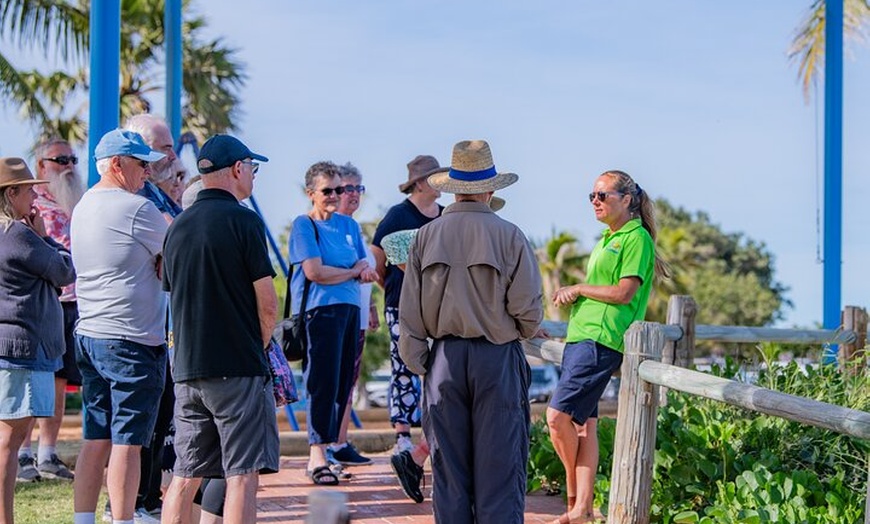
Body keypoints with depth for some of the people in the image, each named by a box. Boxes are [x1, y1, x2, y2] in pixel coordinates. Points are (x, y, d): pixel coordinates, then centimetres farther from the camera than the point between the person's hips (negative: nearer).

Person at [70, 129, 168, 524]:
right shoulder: (135, 209, -13)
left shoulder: (83, 207, 14)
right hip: (132, 342, -8)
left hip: (88, 336, 8)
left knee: (96, 440, 10)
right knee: (127, 442, -5)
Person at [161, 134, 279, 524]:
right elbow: (268, 305, -10)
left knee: (186, 475, 10)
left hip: (187, 368, 6)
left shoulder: (178, 226, 11)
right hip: (238, 369, -6)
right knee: (242, 475, -3)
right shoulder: (243, 221, -9)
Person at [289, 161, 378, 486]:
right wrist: (353, 271, -1)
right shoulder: (304, 225, -3)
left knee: (343, 384, 5)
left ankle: (329, 449, 11)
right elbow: (314, 272, -13)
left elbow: (365, 269, 17)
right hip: (319, 310, -7)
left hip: (350, 309, 7)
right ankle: (317, 458, -12)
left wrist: (365, 271, -7)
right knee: (323, 383, -12)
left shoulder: (348, 225, 17)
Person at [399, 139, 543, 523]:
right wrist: (522, 331, 14)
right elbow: (528, 310, -7)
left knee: (449, 468, 8)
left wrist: (418, 365, 10)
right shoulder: (508, 236, -7)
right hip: (498, 360, -3)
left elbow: (409, 314, 3)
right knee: (498, 466, 1)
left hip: (445, 359, 3)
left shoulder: (427, 236, 2)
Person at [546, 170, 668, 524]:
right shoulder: (606, 239, 21)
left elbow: (624, 293, -14)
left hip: (602, 340, -9)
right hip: (580, 336, 9)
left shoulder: (637, 238, -7)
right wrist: (572, 295, 10)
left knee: (558, 415, -14)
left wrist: (578, 288, -6)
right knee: (583, 422, 6)